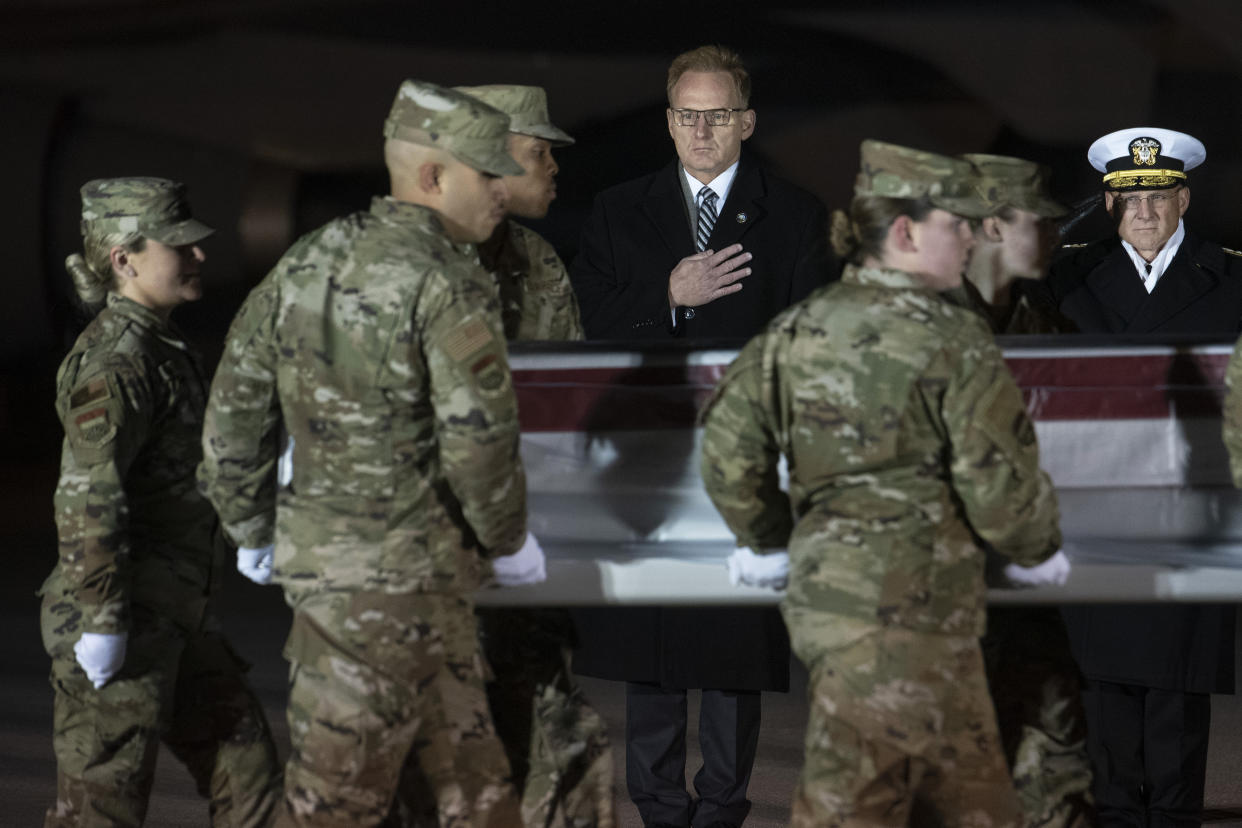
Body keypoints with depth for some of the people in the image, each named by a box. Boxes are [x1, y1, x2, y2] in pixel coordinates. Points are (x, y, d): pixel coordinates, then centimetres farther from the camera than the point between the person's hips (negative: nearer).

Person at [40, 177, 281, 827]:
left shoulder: (160, 347, 14)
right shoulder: (113, 358, -16)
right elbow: (86, 495, -23)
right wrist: (101, 620, -25)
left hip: (173, 616, 10)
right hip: (124, 622, -10)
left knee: (248, 775, 11)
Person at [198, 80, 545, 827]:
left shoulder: (306, 263, 9)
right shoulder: (444, 280, -15)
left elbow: (235, 411, 12)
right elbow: (478, 437, -20)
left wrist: (254, 532, 24)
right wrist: (509, 540, -3)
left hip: (315, 554, 8)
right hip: (400, 575, -8)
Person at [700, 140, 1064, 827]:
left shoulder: (799, 330, 6)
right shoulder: (952, 343, -12)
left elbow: (728, 447, 3)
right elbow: (1001, 488, -13)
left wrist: (768, 539, 19)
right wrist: (1038, 548, 7)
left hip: (823, 585, 7)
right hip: (905, 614, -7)